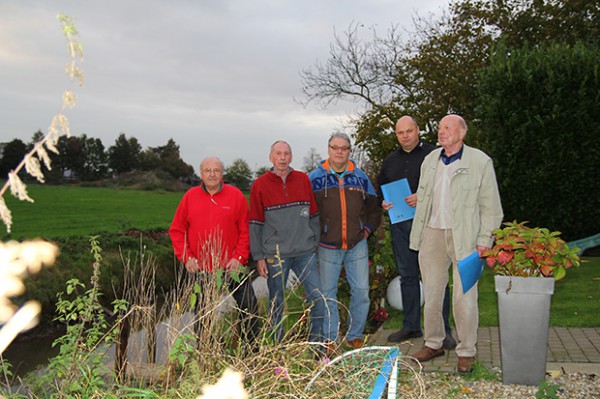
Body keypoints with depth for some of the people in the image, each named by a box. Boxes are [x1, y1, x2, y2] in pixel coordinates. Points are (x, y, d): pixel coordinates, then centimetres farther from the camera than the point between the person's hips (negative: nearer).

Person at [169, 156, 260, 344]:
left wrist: (239, 257, -9)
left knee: (249, 306, 2)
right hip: (200, 269, 1)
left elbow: (245, 230, 0)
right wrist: (186, 257, -4)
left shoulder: (236, 195, -1)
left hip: (231, 266, -1)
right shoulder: (190, 196, 3)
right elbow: (176, 231, 6)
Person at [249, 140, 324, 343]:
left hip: (305, 252, 2)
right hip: (275, 256, -2)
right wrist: (258, 257, -3)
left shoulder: (303, 180, 6)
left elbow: (314, 216, 11)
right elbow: (255, 224, 0)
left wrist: (317, 244, 9)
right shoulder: (260, 185, 0)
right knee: (277, 304, 8)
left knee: (318, 298, -2)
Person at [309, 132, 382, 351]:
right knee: (328, 293, 6)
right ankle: (330, 339, 19)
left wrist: (367, 229, 6)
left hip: (357, 245, 3)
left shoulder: (360, 177, 7)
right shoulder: (315, 178, -2)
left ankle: (355, 336, 22)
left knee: (361, 291, 5)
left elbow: (374, 208, 17)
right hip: (328, 247, -2)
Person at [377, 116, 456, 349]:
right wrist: (384, 203, 3)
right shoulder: (390, 161, 17)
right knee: (407, 275, 12)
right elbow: (380, 189, 24)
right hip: (400, 226, 5)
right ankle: (411, 326, 23)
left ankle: (443, 331, 6)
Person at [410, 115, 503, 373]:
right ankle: (433, 344, 26)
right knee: (431, 293, 11)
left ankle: (466, 351, 14)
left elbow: (491, 206, -2)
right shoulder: (430, 160, 12)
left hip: (464, 236, -5)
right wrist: (419, 236, 12)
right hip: (433, 234, 5)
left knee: (464, 297, -1)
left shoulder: (480, 162, -3)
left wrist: (484, 240, -9)